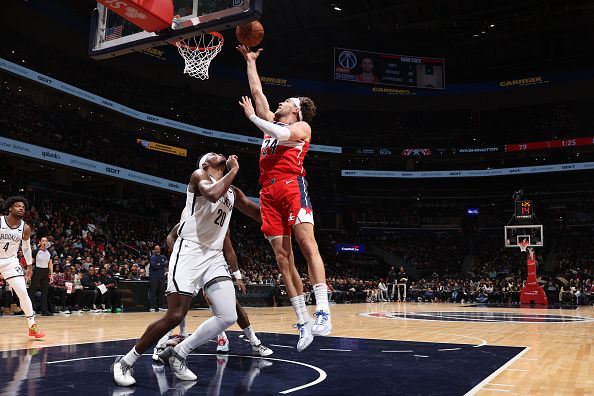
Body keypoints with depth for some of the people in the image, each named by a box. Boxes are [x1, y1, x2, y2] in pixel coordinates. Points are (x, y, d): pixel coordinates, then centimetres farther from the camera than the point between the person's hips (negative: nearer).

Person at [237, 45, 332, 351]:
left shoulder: (302, 126, 12)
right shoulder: (272, 122, 29)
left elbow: (282, 135, -9)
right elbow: (256, 91, 31)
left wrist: (251, 116, 2)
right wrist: (250, 61, 38)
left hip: (292, 185, -6)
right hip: (269, 191, 6)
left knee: (306, 242, -20)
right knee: (282, 256, -3)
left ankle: (322, 312, -25)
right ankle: (302, 321, -2)